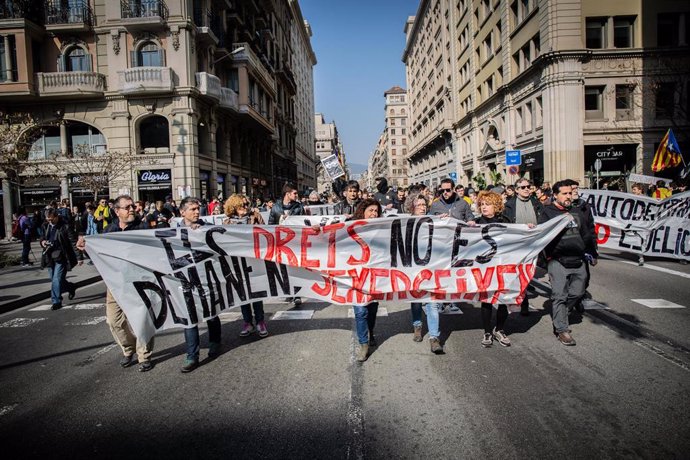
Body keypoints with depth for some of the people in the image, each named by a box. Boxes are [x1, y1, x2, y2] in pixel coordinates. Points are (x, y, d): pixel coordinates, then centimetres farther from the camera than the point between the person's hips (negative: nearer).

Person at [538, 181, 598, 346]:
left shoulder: (576, 212, 15)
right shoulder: (548, 213, -3)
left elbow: (586, 234, 22)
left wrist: (592, 253, 22)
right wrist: (548, 255, -20)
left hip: (578, 261, 6)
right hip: (558, 261, -6)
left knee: (577, 293, 11)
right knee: (560, 295, -4)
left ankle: (558, 315, 32)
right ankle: (561, 329, 4)